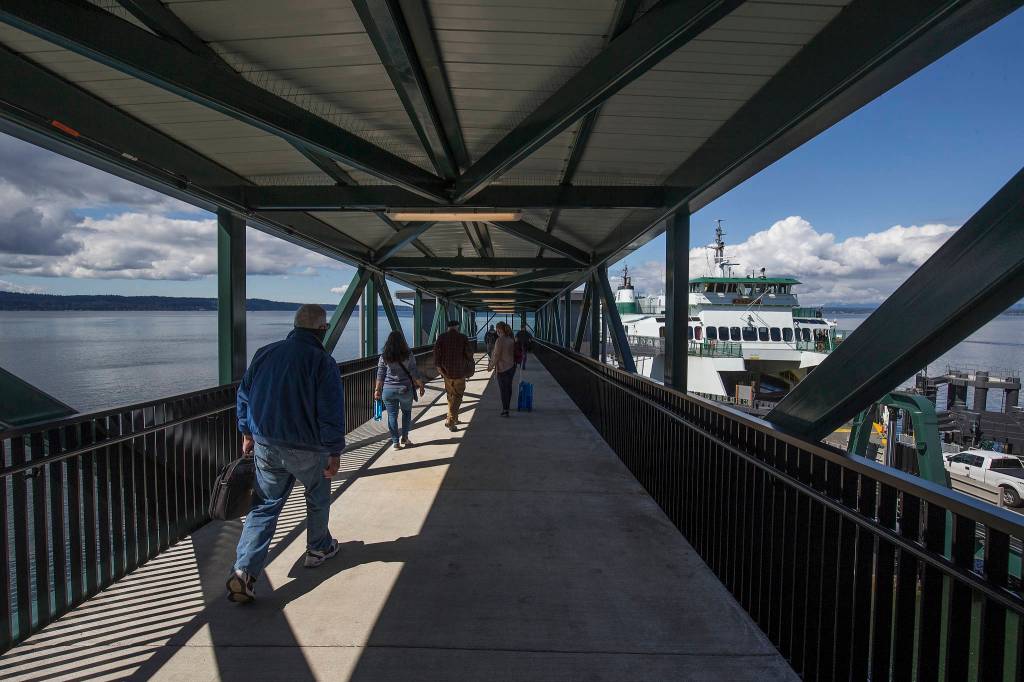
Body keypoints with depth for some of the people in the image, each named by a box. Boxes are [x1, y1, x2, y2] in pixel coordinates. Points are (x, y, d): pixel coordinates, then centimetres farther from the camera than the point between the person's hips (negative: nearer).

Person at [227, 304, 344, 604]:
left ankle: (244, 571, 3)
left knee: (264, 506, 13)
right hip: (307, 449, -4)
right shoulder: (323, 362, -15)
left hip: (265, 445, 4)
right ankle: (318, 549, 38)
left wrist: (247, 433, 23)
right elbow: (332, 412, -17)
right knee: (318, 499, 21)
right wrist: (334, 452, -8)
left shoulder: (265, 353, 3)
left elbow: (244, 396, 12)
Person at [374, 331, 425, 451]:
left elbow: (380, 376, 0)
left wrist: (377, 390, 8)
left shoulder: (384, 357, -2)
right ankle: (404, 437, 19)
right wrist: (421, 385, 7)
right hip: (405, 390, 0)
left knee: (392, 415, 8)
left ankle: (395, 442, 10)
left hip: (388, 390, 0)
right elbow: (415, 373, -4)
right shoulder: (408, 355, -6)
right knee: (407, 412, 21)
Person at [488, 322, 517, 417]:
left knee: (503, 389, 1)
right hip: (512, 366, 7)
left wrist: (491, 366, -4)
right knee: (509, 387, 17)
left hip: (502, 368, -7)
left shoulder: (500, 340, -18)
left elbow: (496, 355, -18)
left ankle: (505, 410, 4)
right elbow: (513, 353, 9)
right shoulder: (511, 340, 4)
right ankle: (506, 407, 31)